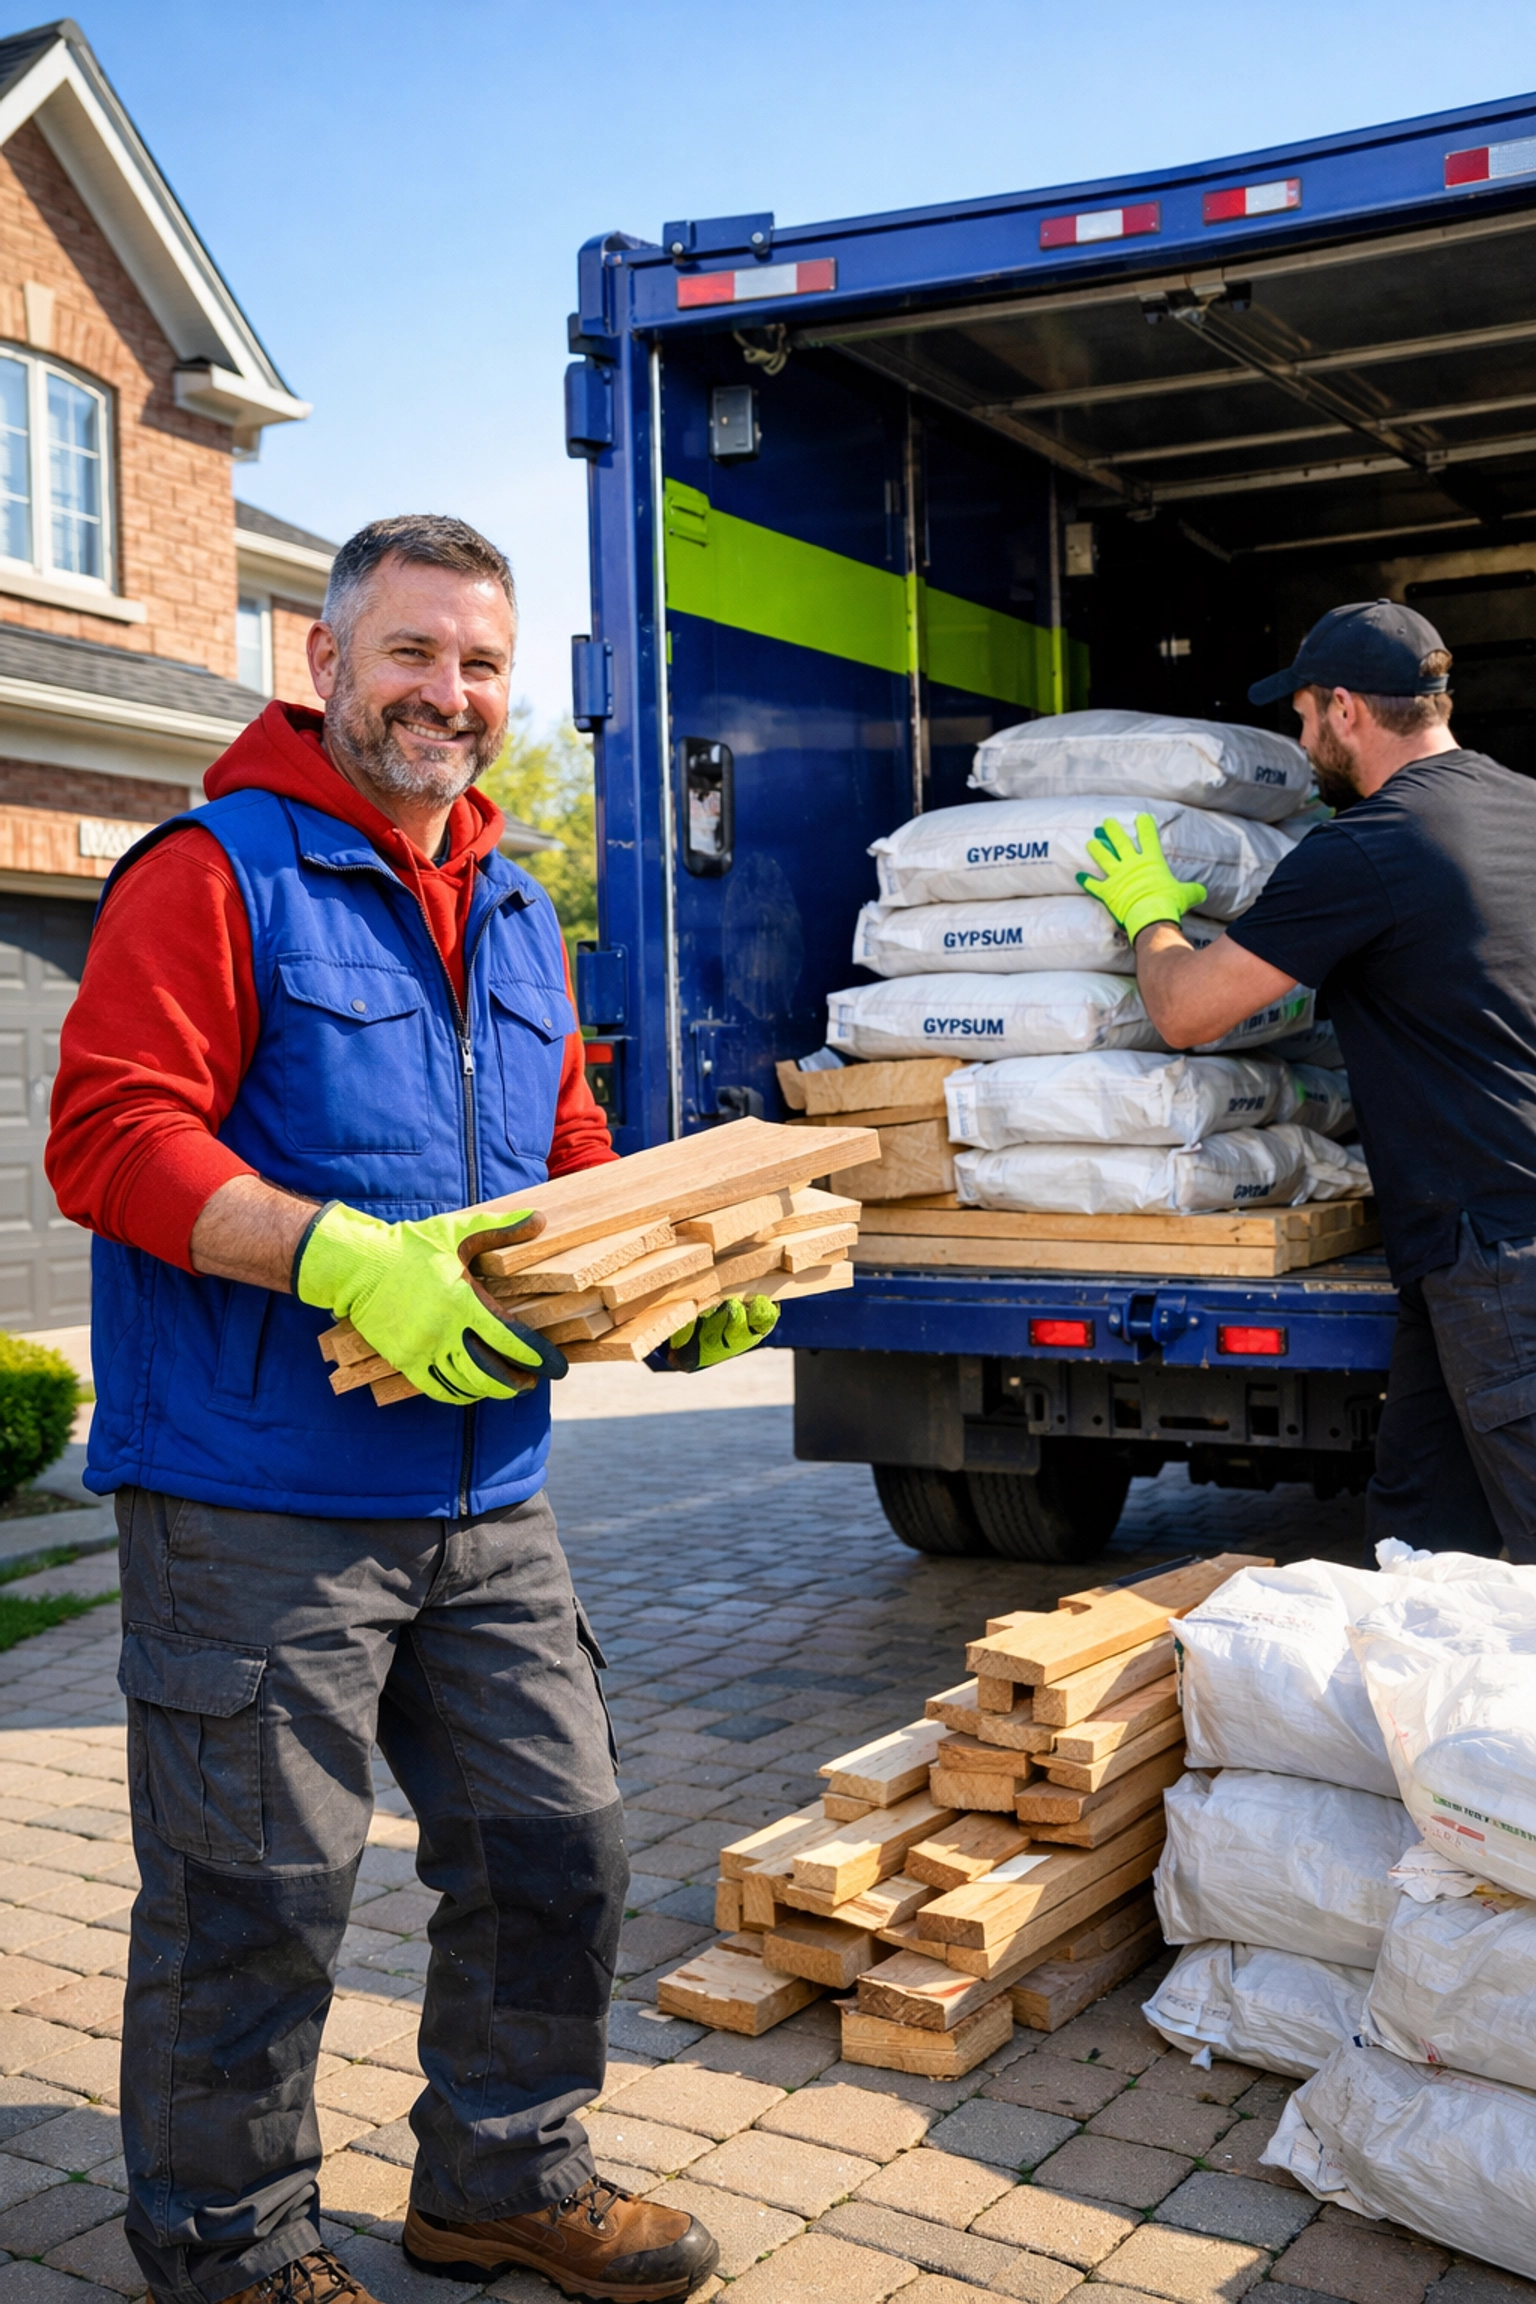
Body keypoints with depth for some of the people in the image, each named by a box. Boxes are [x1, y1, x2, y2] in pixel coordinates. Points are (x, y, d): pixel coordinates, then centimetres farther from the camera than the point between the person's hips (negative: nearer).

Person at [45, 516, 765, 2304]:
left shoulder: (514, 913, 16)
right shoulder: (215, 873, -8)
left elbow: (566, 1151, 22)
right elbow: (109, 1137, -17)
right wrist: (339, 1256, -28)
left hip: (485, 1493, 8)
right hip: (255, 1501, -7)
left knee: (555, 1844, 14)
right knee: (256, 1897, 5)